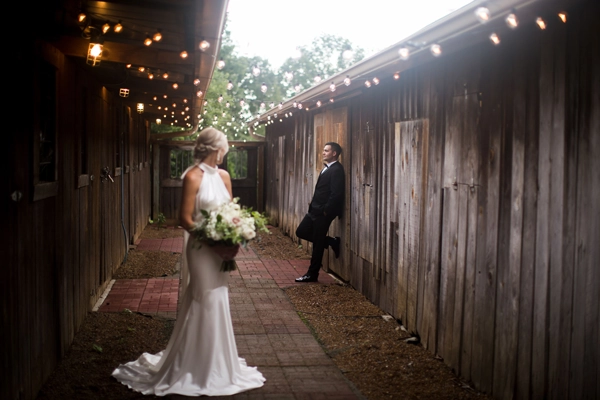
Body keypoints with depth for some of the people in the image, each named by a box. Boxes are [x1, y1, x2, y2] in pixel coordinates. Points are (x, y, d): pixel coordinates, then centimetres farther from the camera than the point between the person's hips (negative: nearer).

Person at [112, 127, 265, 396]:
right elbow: (186, 219, -15)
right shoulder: (193, 177, -13)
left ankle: (217, 363, 29)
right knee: (207, 304, -2)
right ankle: (204, 371, 12)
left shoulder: (223, 176, 8)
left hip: (222, 249, 7)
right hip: (202, 249, -7)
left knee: (218, 302, 15)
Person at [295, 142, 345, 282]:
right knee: (301, 232, 13)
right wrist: (313, 204, 8)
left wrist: (326, 211, -18)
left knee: (318, 243, -1)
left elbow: (336, 193, -21)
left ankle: (312, 274, 11)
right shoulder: (327, 168, 15)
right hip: (315, 210, 10)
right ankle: (332, 242, 20)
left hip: (323, 212, -10)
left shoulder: (336, 170, -15)